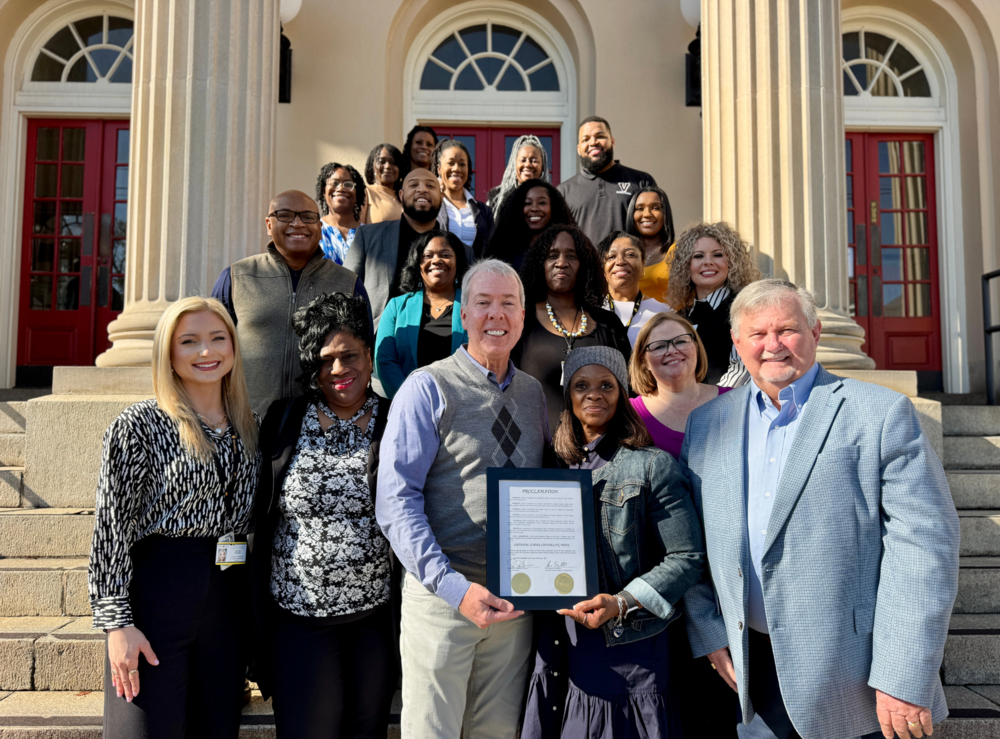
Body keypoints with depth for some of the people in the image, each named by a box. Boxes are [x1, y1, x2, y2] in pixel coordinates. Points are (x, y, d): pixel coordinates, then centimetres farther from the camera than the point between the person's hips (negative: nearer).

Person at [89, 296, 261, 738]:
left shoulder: (249, 425, 9)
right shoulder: (140, 424, -7)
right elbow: (111, 527, -8)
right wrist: (117, 621, -13)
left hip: (230, 598, 5)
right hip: (157, 591, -5)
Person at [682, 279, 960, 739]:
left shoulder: (882, 413, -7)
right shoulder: (707, 423, 6)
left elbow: (925, 543, -12)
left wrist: (904, 681, -15)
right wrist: (709, 634, 3)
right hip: (754, 664, 4)